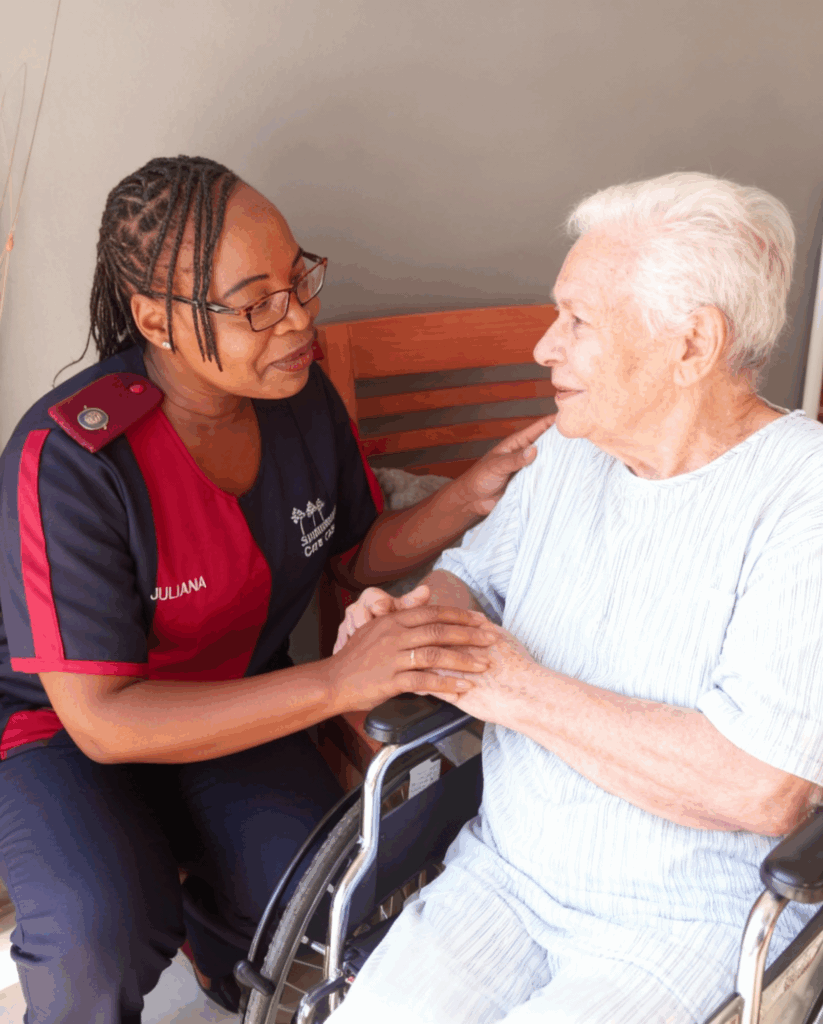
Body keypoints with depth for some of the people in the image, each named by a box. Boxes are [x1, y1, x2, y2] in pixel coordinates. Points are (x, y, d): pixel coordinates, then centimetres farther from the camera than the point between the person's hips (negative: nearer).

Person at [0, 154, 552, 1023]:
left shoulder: (301, 396, -10)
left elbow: (357, 557, 5)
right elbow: (105, 720, -30)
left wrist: (473, 494, -14)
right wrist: (337, 683, -39)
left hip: (239, 704, 5)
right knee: (100, 937, -30)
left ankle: (217, 930, 19)